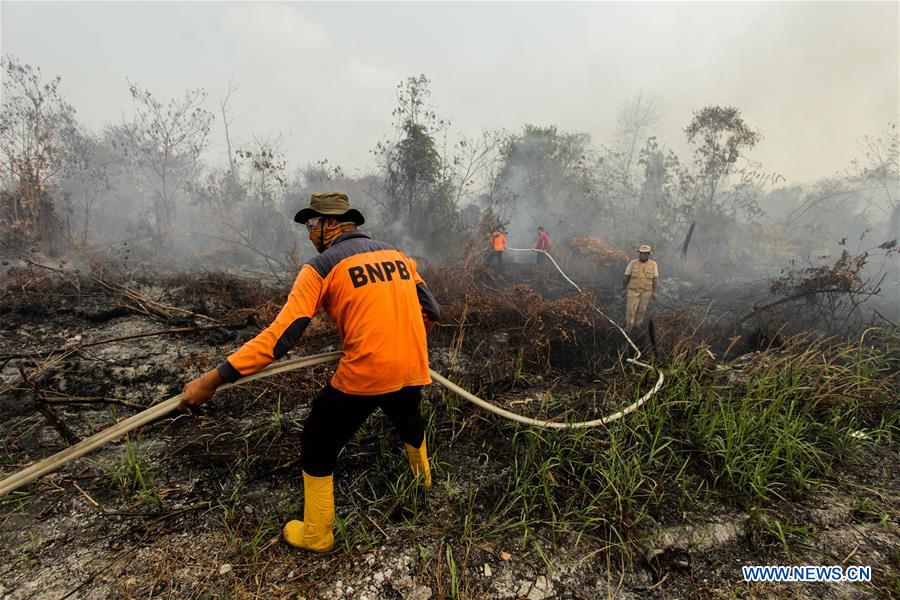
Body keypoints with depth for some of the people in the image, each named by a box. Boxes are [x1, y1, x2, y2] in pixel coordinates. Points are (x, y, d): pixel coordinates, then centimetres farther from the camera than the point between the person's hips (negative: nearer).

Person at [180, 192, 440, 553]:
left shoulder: (321, 267, -6)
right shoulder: (399, 256, 9)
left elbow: (281, 336, -14)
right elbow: (431, 313, 12)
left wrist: (213, 379, -10)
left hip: (363, 376, -6)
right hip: (413, 371, 6)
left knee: (318, 445, 19)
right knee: (409, 419, 37)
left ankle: (316, 534, 35)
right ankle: (423, 474, 65)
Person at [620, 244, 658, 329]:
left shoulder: (653, 264, -4)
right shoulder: (632, 263, -7)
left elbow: (655, 279, -2)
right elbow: (627, 277, -1)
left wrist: (654, 292, -6)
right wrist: (623, 289, 1)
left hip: (646, 292, 1)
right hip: (633, 291, -1)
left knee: (641, 310, 8)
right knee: (630, 310, -4)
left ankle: (636, 327, 22)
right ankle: (628, 328, 7)